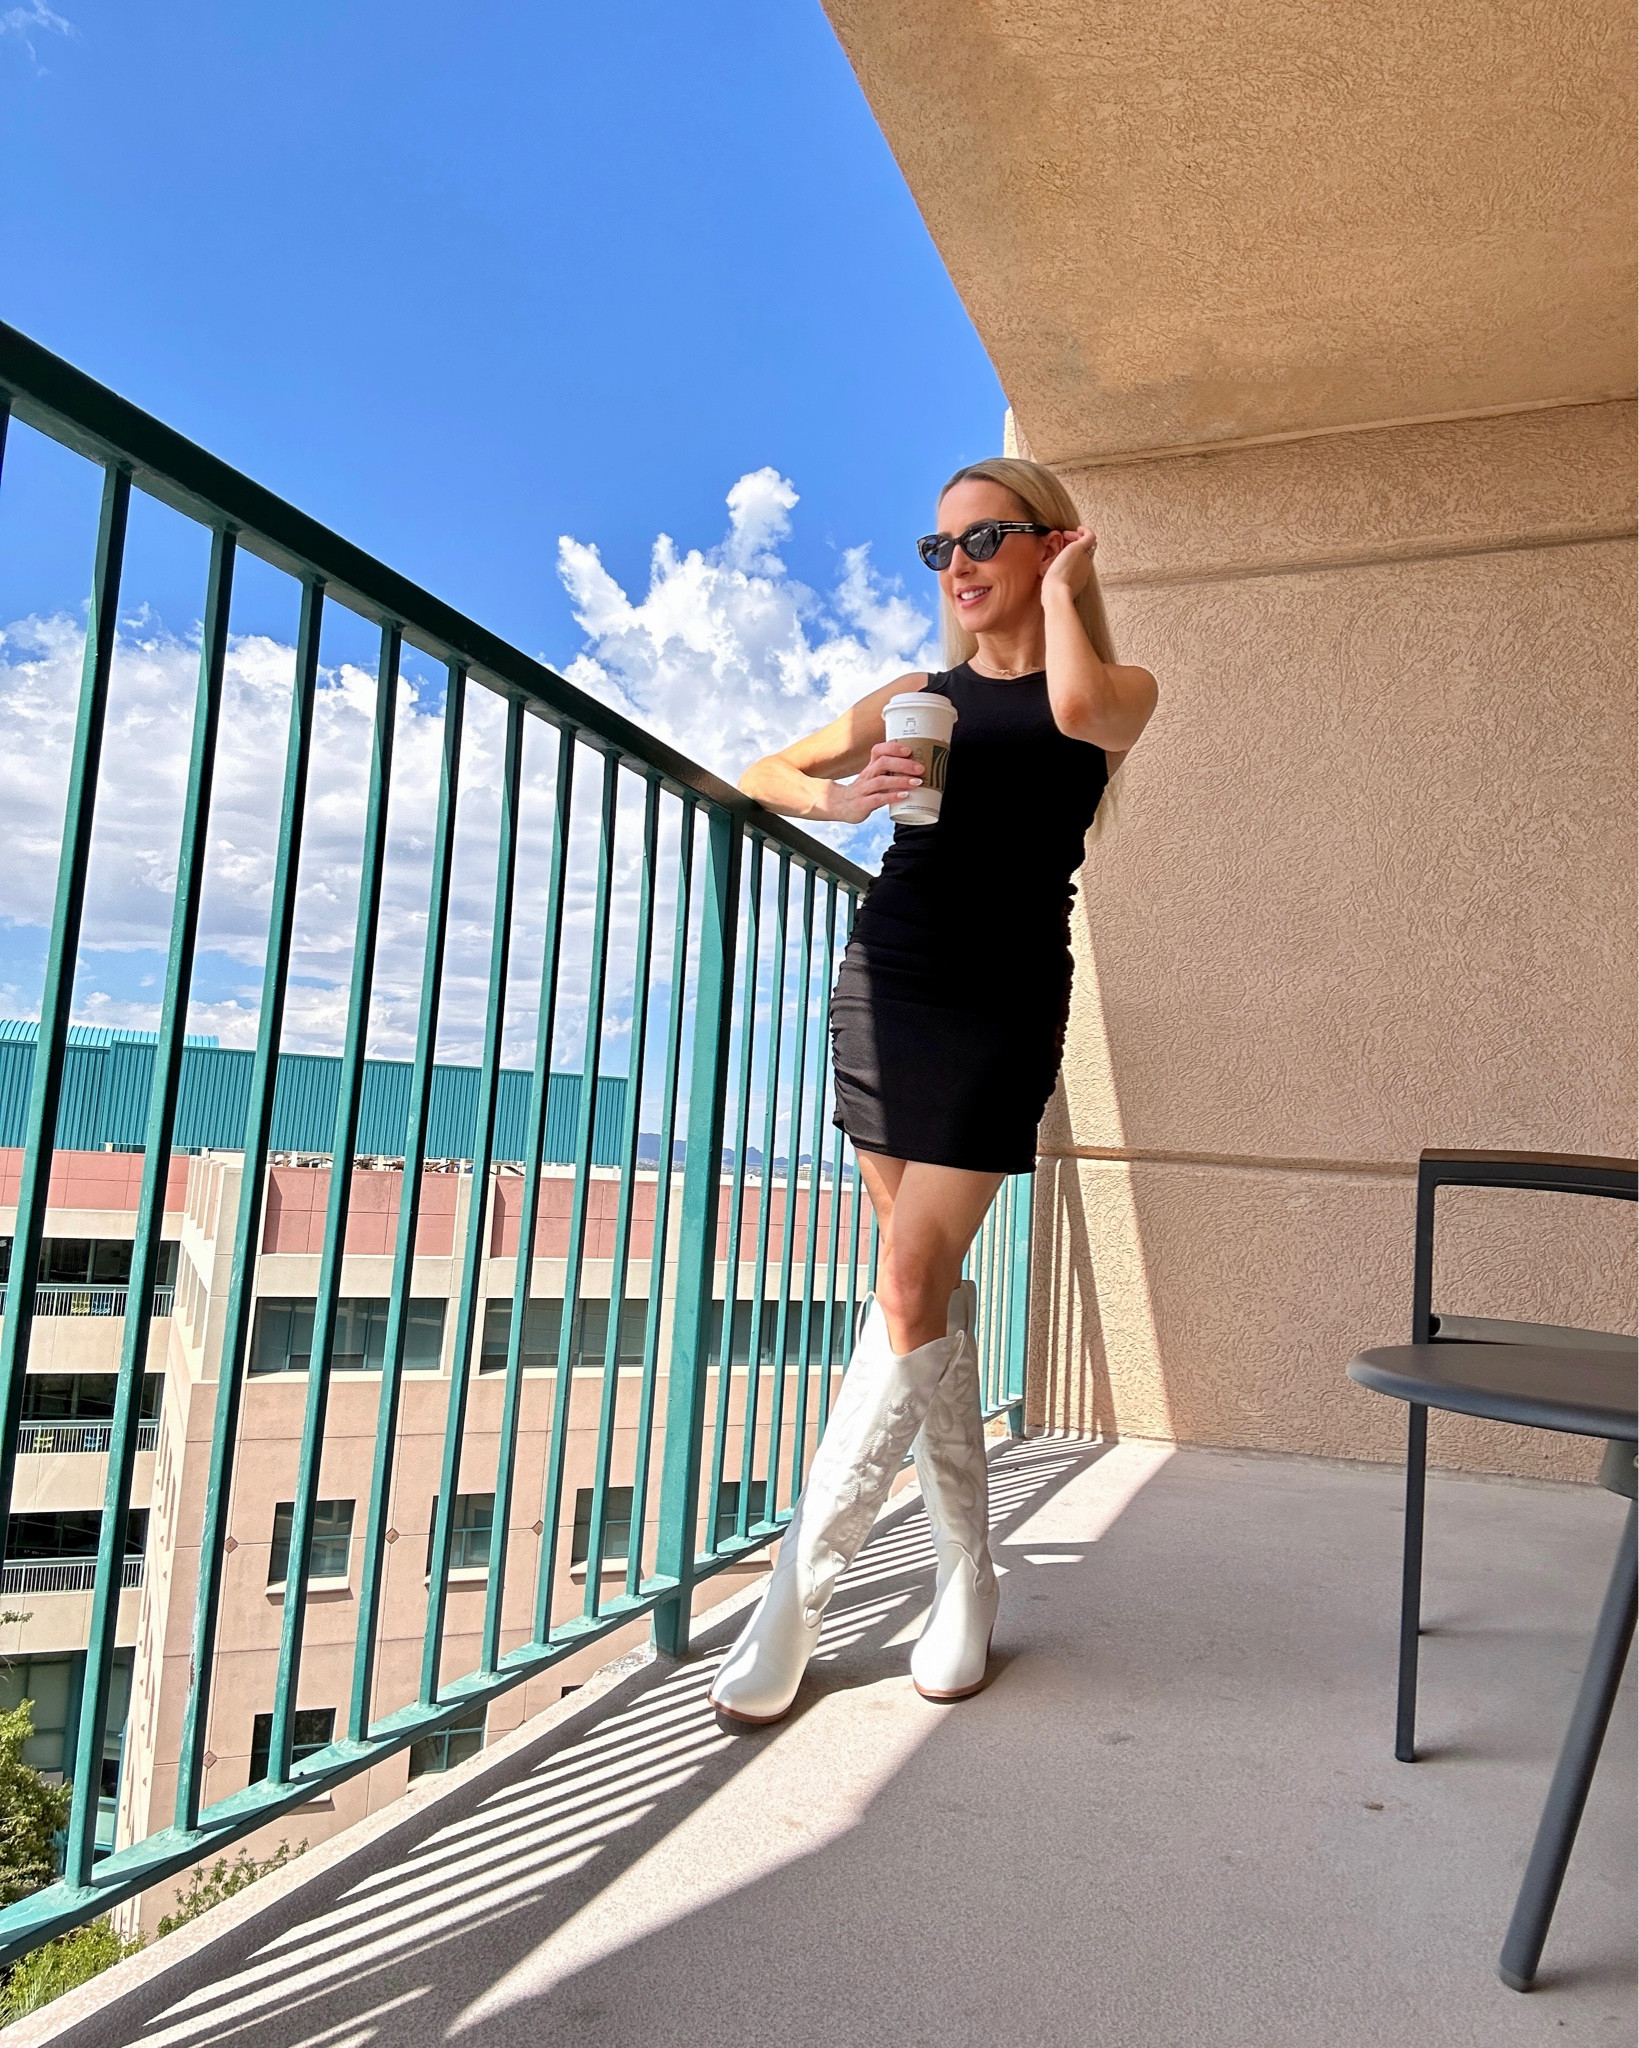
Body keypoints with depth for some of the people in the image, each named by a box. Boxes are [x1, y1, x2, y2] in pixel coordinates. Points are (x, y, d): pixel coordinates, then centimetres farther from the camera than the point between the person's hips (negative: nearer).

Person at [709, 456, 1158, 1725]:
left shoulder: (1117, 690, 6)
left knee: (911, 1291, -11)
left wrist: (1061, 590, -1)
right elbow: (764, 775, 17)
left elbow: (1081, 707, -20)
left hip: (1000, 1010, -4)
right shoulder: (918, 697, 15)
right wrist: (840, 796, -5)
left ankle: (800, 1588, 0)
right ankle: (968, 1579, 20)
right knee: (934, 1294, 7)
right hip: (881, 992, 4)